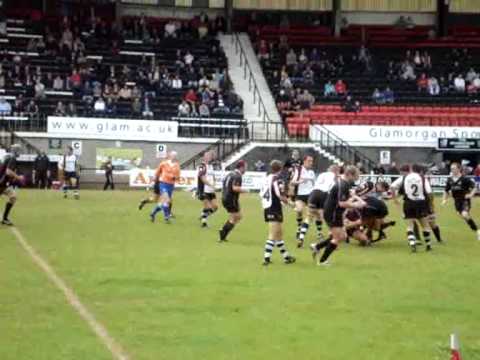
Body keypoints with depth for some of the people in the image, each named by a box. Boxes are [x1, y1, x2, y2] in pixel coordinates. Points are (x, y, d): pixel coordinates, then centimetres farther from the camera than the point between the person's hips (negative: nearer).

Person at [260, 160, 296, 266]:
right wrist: (289, 202, 0)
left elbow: (262, 194, 14)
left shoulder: (267, 179, 10)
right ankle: (267, 258, -12)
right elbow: (281, 196, -21)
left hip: (267, 209, 9)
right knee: (273, 236, -7)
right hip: (275, 210, -9)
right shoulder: (277, 179, -15)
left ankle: (286, 256, 27)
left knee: (279, 234, 18)